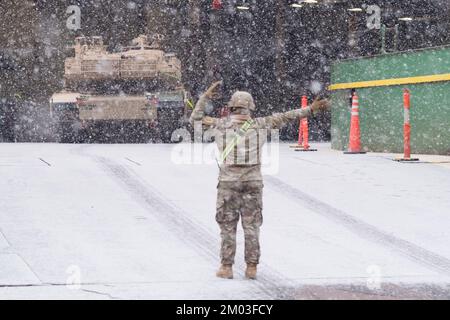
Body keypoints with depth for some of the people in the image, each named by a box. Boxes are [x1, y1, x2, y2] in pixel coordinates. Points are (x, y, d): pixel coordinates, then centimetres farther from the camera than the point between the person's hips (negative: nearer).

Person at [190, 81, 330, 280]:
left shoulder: (221, 124, 3)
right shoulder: (259, 124, 5)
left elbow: (195, 119, 13)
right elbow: (286, 117, 10)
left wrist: (206, 96, 17)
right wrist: (311, 109, 16)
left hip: (228, 181, -1)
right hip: (253, 181, 1)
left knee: (227, 226, 5)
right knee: (251, 226, 6)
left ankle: (226, 268, 4)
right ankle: (251, 268, 4)